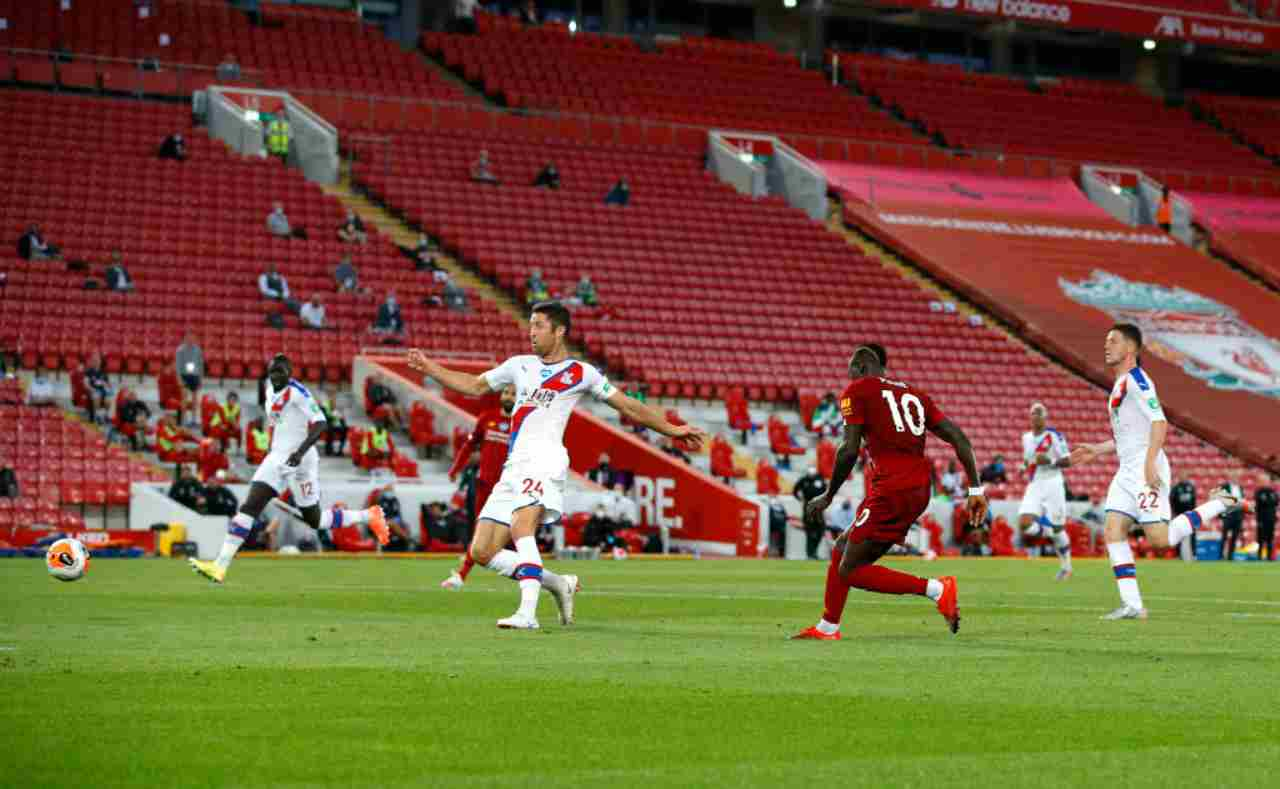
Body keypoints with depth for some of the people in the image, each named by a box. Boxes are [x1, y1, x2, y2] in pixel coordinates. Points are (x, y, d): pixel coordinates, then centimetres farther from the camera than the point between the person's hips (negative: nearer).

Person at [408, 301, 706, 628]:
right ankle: (558, 584, 12)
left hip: (544, 462, -6)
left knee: (520, 526, -32)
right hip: (513, 467, 6)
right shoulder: (520, 365, 21)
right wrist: (430, 368, 22)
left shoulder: (581, 373, 7)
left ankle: (527, 613, -39)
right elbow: (475, 386, 29)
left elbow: (628, 407, 13)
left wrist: (673, 430, 10)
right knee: (482, 552, -2)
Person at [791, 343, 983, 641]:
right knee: (842, 549, 21)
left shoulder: (856, 391, 1)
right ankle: (827, 628, 28)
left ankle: (936, 589, -13)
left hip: (890, 490, -8)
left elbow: (850, 450, -10)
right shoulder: (914, 394, 20)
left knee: (851, 571, -3)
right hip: (919, 490, 8)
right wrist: (976, 489, 13)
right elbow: (959, 439, 12)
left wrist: (827, 497, 1)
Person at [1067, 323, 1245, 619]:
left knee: (1159, 538, -12)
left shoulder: (1136, 380, -10)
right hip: (1127, 471, 9)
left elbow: (1159, 424, -20)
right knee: (1113, 532, -3)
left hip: (1146, 468, -9)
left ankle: (1220, 503, 3)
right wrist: (1096, 450, 21)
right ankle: (1132, 604, -4)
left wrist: (1150, 465, -27)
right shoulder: (1121, 384, 20)